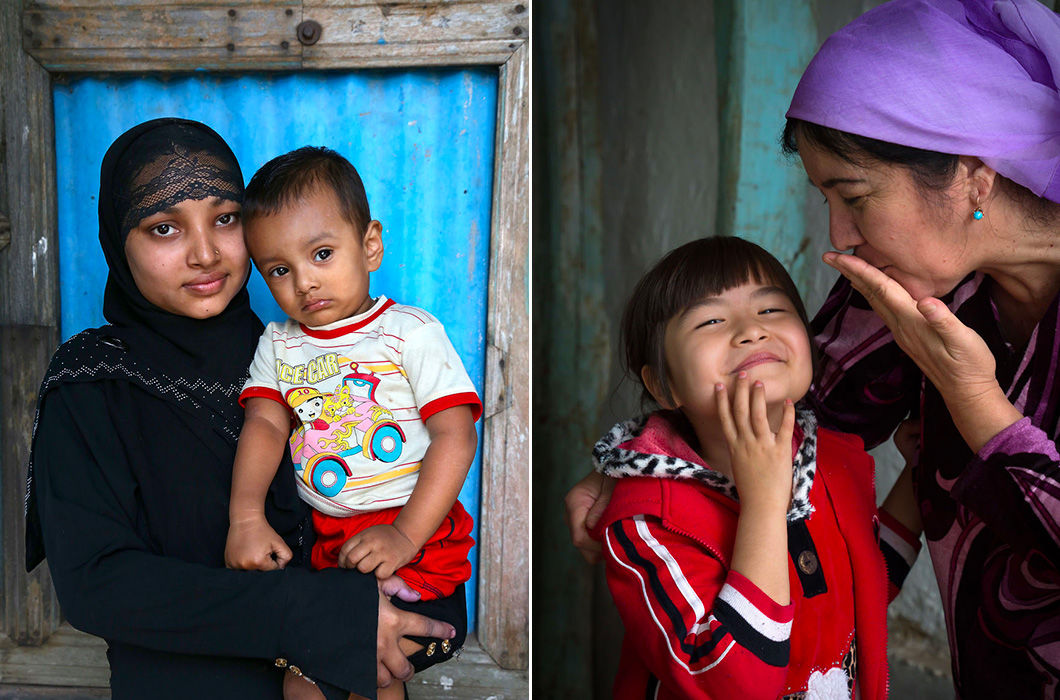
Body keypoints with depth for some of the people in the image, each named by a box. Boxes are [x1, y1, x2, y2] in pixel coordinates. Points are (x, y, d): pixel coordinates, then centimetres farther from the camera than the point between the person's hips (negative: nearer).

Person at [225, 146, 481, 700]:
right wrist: (246, 517, -19)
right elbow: (265, 425, 0)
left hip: (417, 534, -4)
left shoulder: (412, 332, -3)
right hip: (327, 538, 4)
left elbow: (456, 437, -8)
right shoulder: (277, 344, 12)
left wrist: (405, 536, -18)